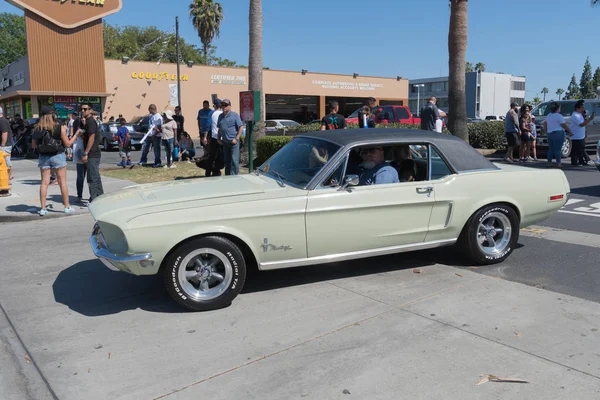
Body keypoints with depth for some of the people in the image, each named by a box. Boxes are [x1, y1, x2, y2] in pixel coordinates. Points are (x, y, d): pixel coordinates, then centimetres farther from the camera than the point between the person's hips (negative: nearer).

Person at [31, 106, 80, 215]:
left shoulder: (37, 128, -1)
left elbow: (34, 145, 3)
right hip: (58, 156, -2)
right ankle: (67, 207, 13)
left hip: (44, 157, 3)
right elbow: (68, 144, -4)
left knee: (44, 182, 8)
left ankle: (43, 208, 8)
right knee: (62, 182, 7)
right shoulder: (60, 128, -9)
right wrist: (76, 135, 9)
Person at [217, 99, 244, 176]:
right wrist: (219, 138, 13)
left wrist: (236, 138, -14)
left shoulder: (235, 115, -4)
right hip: (225, 142, 6)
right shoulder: (220, 116, 14)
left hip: (233, 142, -6)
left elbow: (241, 127, -7)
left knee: (234, 161, -9)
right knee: (227, 161, 11)